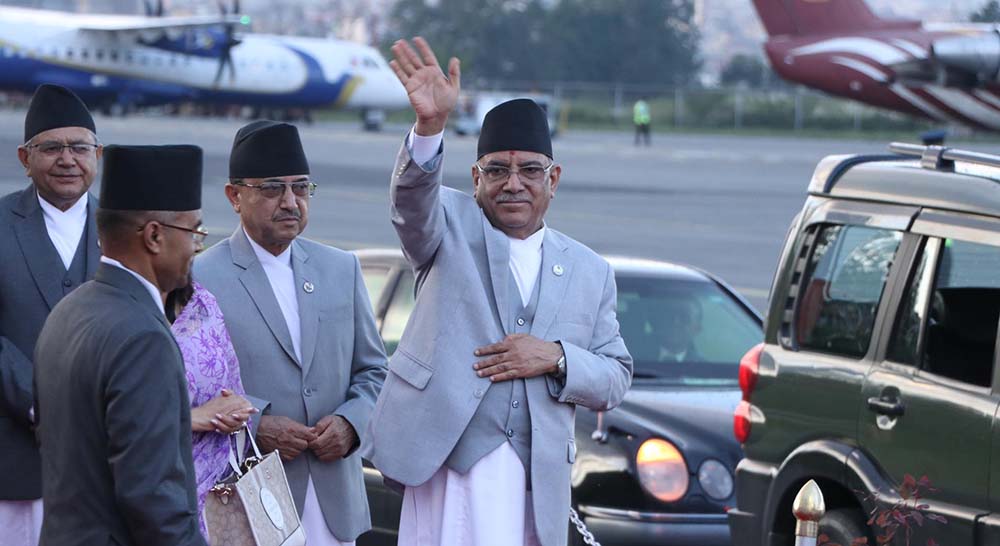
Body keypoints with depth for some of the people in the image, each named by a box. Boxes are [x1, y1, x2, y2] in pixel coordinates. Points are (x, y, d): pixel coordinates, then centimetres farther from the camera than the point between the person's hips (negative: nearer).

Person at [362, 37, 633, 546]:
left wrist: (556, 358, -7)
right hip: (447, 458, -3)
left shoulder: (590, 271, 16)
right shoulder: (452, 226, 8)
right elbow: (412, 197, -15)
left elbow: (615, 381, 14)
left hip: (535, 477, 3)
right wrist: (429, 125, -35)